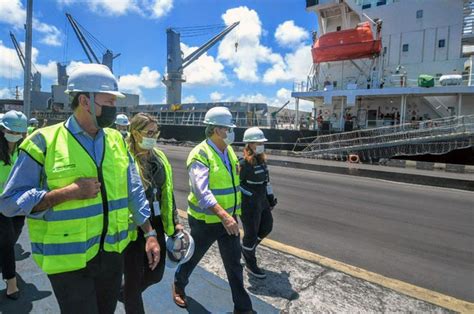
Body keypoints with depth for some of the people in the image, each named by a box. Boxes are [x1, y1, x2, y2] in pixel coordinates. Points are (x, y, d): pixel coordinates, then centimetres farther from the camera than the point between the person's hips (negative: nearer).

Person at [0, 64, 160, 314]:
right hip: (69, 259, -5)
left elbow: (133, 191, 5)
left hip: (112, 253, 5)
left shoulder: (116, 140, 2)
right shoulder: (45, 141, -12)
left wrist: (150, 234, 3)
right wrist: (68, 192, -22)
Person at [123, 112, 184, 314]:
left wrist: (174, 222, 12)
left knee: (155, 274, 18)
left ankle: (125, 292, 49)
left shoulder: (160, 158, 6)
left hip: (156, 224, 7)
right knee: (134, 279, 8)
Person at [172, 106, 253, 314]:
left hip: (229, 218, 6)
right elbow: (202, 191, -32)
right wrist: (223, 215, -42)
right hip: (205, 220, -5)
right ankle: (179, 285, 49)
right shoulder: (200, 155, -21)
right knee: (193, 257, 19)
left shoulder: (229, 150, 4)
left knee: (234, 263, 10)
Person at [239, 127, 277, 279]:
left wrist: (270, 197, 16)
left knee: (267, 226, 18)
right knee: (251, 233, 5)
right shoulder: (244, 163, -21)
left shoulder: (261, 160, 5)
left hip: (262, 201, 9)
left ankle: (246, 249, 40)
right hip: (249, 204, -9)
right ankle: (250, 264, 28)